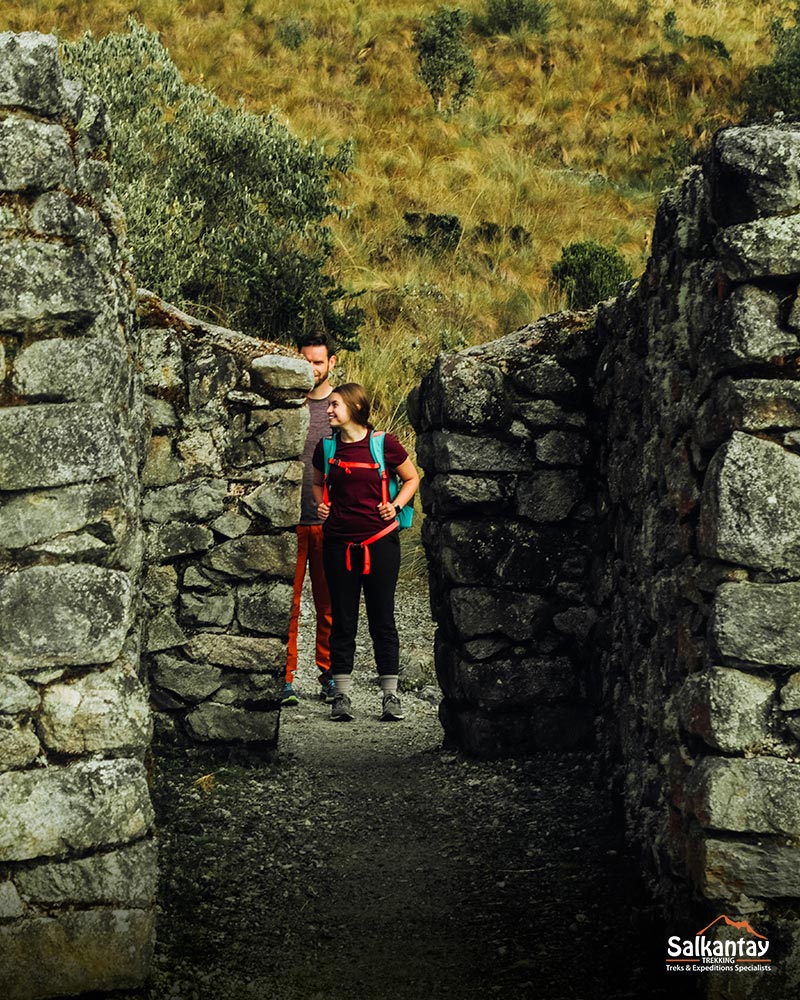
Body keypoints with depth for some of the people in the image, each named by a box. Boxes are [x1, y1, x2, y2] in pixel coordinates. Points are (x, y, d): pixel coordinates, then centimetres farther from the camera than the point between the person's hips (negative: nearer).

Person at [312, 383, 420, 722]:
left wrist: (395, 506, -6)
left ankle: (391, 696, 9)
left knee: (382, 618, 3)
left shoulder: (384, 443, -5)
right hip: (338, 542, 3)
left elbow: (412, 479, 8)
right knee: (342, 620, 6)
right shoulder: (326, 448, 4)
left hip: (380, 540, -3)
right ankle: (341, 696, 12)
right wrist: (321, 505, 3)